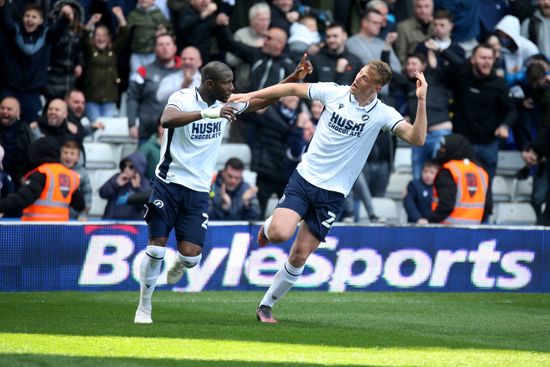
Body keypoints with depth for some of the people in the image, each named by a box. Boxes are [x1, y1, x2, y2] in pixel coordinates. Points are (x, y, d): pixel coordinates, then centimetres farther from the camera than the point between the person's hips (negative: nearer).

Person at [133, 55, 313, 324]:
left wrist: (294, 78, 6)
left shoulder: (226, 102, 3)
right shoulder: (182, 98, -14)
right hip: (169, 184, -4)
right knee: (156, 249, -7)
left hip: (199, 191, 4)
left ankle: (180, 264, 30)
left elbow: (261, 101, 16)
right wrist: (207, 113, -45)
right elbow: (166, 120, -35)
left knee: (191, 256, -8)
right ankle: (144, 306, 11)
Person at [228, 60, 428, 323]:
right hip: (304, 178, 0)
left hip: (333, 194, 0)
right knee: (280, 234, -23)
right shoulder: (334, 92, -4)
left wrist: (421, 101, -28)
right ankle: (268, 226, 15)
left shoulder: (383, 114, -7)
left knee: (299, 256, -1)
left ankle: (266, 306, 17)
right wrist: (250, 96, 8)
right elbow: (294, 88, 8)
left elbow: (417, 139, -17)